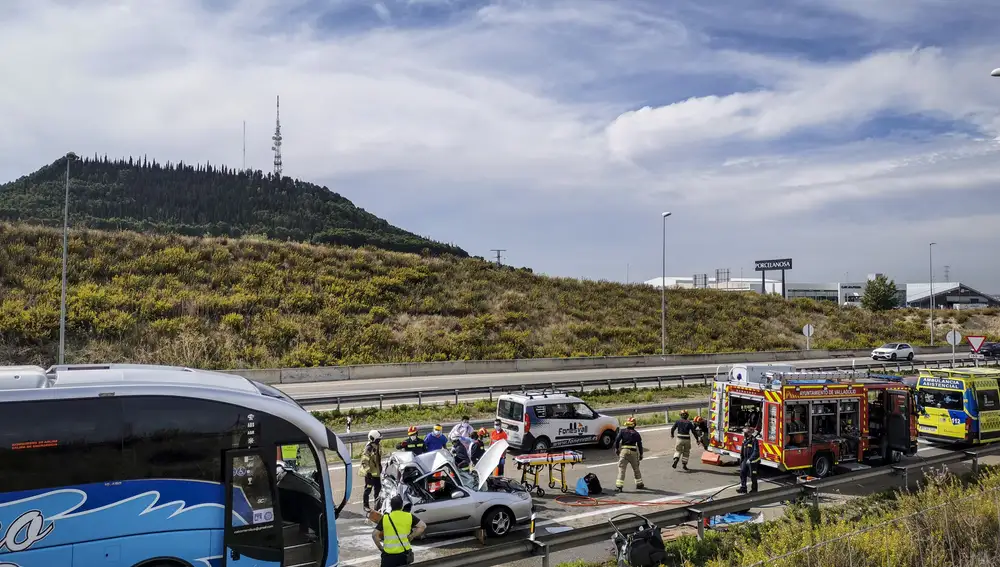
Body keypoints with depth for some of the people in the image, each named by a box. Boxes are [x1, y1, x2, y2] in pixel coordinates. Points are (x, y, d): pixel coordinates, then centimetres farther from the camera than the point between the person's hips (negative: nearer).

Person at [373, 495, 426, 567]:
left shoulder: (385, 518, 0)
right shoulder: (409, 516, 2)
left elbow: (374, 535, -3)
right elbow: (423, 526, 0)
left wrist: (381, 548, 7)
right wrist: (411, 536, 3)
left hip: (388, 554, -1)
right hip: (404, 553, 1)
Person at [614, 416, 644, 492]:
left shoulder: (622, 431, 4)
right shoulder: (636, 433, 9)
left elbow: (617, 440, -5)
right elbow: (640, 444, 7)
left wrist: (616, 449, 6)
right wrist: (641, 454, 13)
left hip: (624, 451, -2)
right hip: (633, 452, 2)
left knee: (621, 469, -4)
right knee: (636, 468, 20)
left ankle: (619, 486, -14)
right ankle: (639, 484, 30)